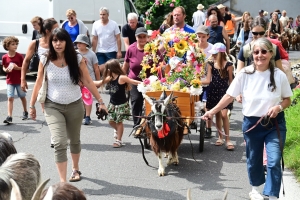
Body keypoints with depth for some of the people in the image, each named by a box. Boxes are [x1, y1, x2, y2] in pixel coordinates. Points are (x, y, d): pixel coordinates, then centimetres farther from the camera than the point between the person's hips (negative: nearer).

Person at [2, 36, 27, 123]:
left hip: (19, 80, -1)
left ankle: (25, 112, 34)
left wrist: (17, 68, -20)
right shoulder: (4, 57, -3)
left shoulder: (19, 56, -8)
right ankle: (9, 117, -8)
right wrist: (6, 70, -12)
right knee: (10, 98, -6)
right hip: (10, 81, 1)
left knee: (22, 97, 14)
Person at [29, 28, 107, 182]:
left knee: (74, 140, 20)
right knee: (59, 143, -15)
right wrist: (32, 105, 3)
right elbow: (38, 84, -1)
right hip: (53, 107, -1)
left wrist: (100, 101, -5)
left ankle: (75, 169, 45)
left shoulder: (77, 59, -10)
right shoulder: (45, 60, -10)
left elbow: (88, 82, -5)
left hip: (75, 106, 1)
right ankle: (62, 181, -11)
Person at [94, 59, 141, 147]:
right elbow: (98, 83, 13)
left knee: (119, 121, 2)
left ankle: (118, 140, 14)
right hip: (112, 104, 7)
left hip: (121, 104, -7)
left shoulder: (121, 78, -20)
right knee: (111, 121, 11)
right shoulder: (109, 78, 1)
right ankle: (119, 131, 40)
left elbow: (133, 82, -23)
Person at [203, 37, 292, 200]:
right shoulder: (245, 74, -8)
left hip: (275, 124, -1)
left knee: (274, 161, -9)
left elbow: (287, 99, 3)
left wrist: (278, 107, -18)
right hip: (252, 123, 1)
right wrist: (212, 111, -10)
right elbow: (229, 96, -4)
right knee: (253, 160, 16)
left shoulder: (279, 75, -8)